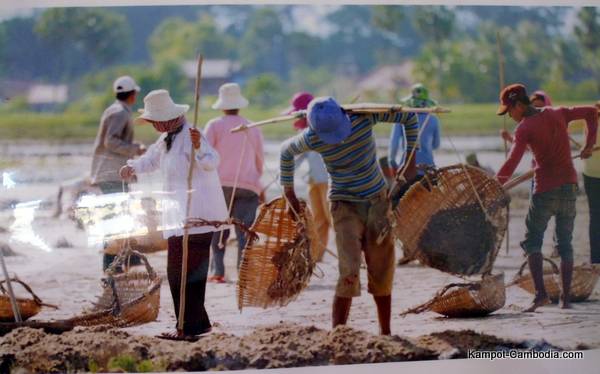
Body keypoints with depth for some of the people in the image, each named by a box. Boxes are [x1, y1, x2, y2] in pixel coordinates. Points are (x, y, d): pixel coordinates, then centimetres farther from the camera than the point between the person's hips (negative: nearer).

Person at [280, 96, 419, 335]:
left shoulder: (364, 116, -18)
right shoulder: (311, 138, -19)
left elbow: (409, 118, -5)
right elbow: (287, 152, 4)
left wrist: (410, 162, -4)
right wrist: (288, 192, 9)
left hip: (378, 201, 2)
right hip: (345, 206, -2)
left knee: (382, 273, 9)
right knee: (349, 274, -17)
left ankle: (385, 333, 22)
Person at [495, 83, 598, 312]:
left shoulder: (525, 128, -9)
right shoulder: (558, 114, 8)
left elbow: (512, 162, -20)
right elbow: (591, 112, 17)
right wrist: (589, 145, 16)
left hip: (545, 191, -6)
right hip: (569, 188, 6)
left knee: (532, 242, 2)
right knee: (565, 244, 11)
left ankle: (540, 293, -15)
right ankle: (566, 298, 7)